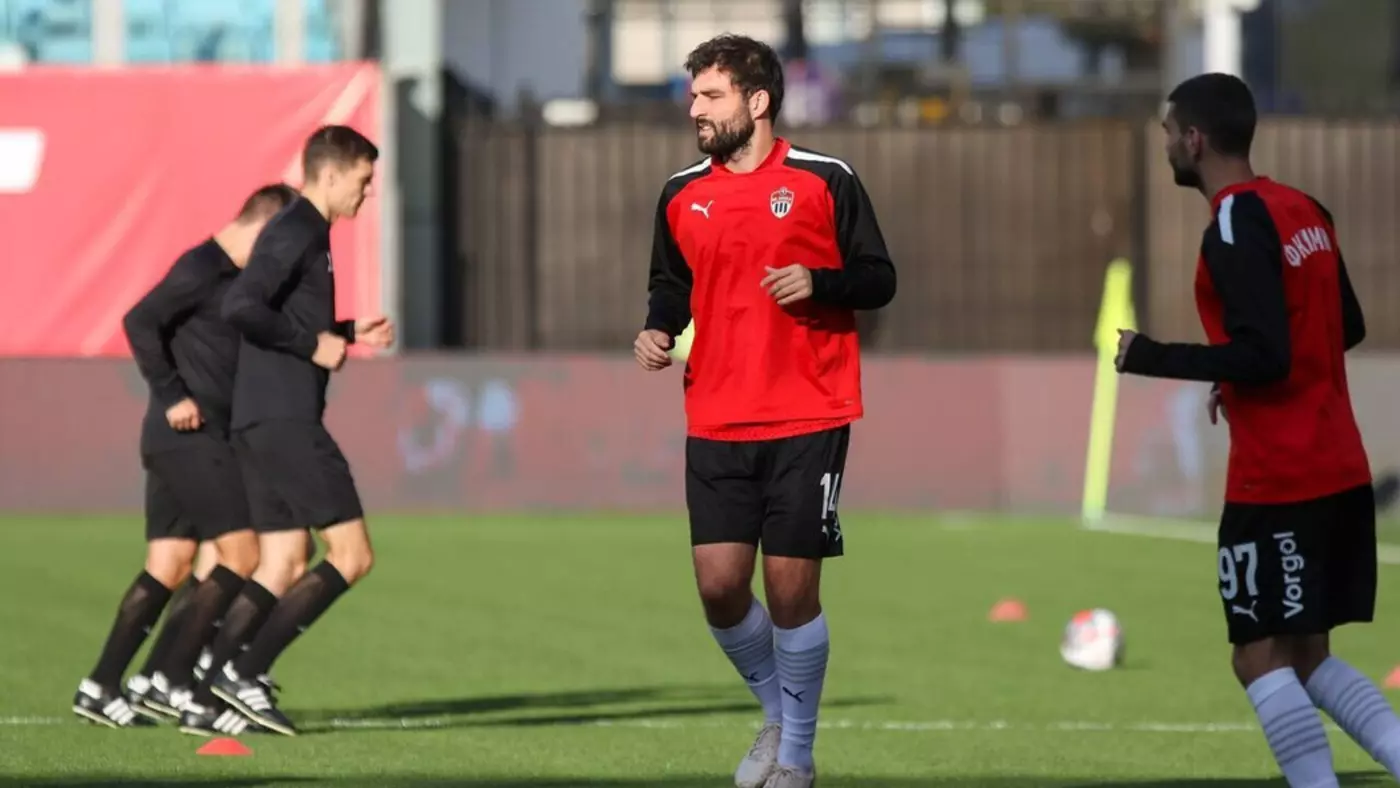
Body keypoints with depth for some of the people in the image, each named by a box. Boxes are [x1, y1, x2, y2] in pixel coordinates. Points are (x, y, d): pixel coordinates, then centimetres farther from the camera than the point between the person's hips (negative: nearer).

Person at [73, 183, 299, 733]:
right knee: (242, 556, -9)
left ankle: (100, 688, 9)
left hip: (178, 441, 10)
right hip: (190, 436, -10)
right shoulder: (203, 269, -12)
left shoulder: (231, 276, 18)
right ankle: (169, 682, -9)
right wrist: (173, 396, -20)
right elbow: (140, 322, -20)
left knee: (168, 566, 9)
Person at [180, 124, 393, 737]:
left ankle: (208, 697, 3)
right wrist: (315, 343, -16)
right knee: (352, 554, -7)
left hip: (264, 421, 10)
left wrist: (349, 335, 17)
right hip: (285, 418, -10)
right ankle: (245, 670, -10)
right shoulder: (297, 233, -11)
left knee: (282, 567, 9)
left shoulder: (304, 233, 20)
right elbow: (242, 307, -23)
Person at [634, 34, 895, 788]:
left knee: (791, 586, -3)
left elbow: (878, 279, 1)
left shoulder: (825, 181, -4)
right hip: (717, 423, 3)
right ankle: (776, 714, 23)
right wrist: (657, 330, -2)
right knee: (719, 584, -4)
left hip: (808, 420, -3)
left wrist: (820, 282, -18)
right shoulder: (681, 195, 7)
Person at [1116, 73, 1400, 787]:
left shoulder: (1236, 225, -15)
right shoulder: (1303, 211, 11)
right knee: (1308, 655, 14)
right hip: (1340, 473, 9)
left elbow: (1263, 355, -21)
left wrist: (1149, 358, -12)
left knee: (1261, 660, -3)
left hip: (1277, 482, -9)